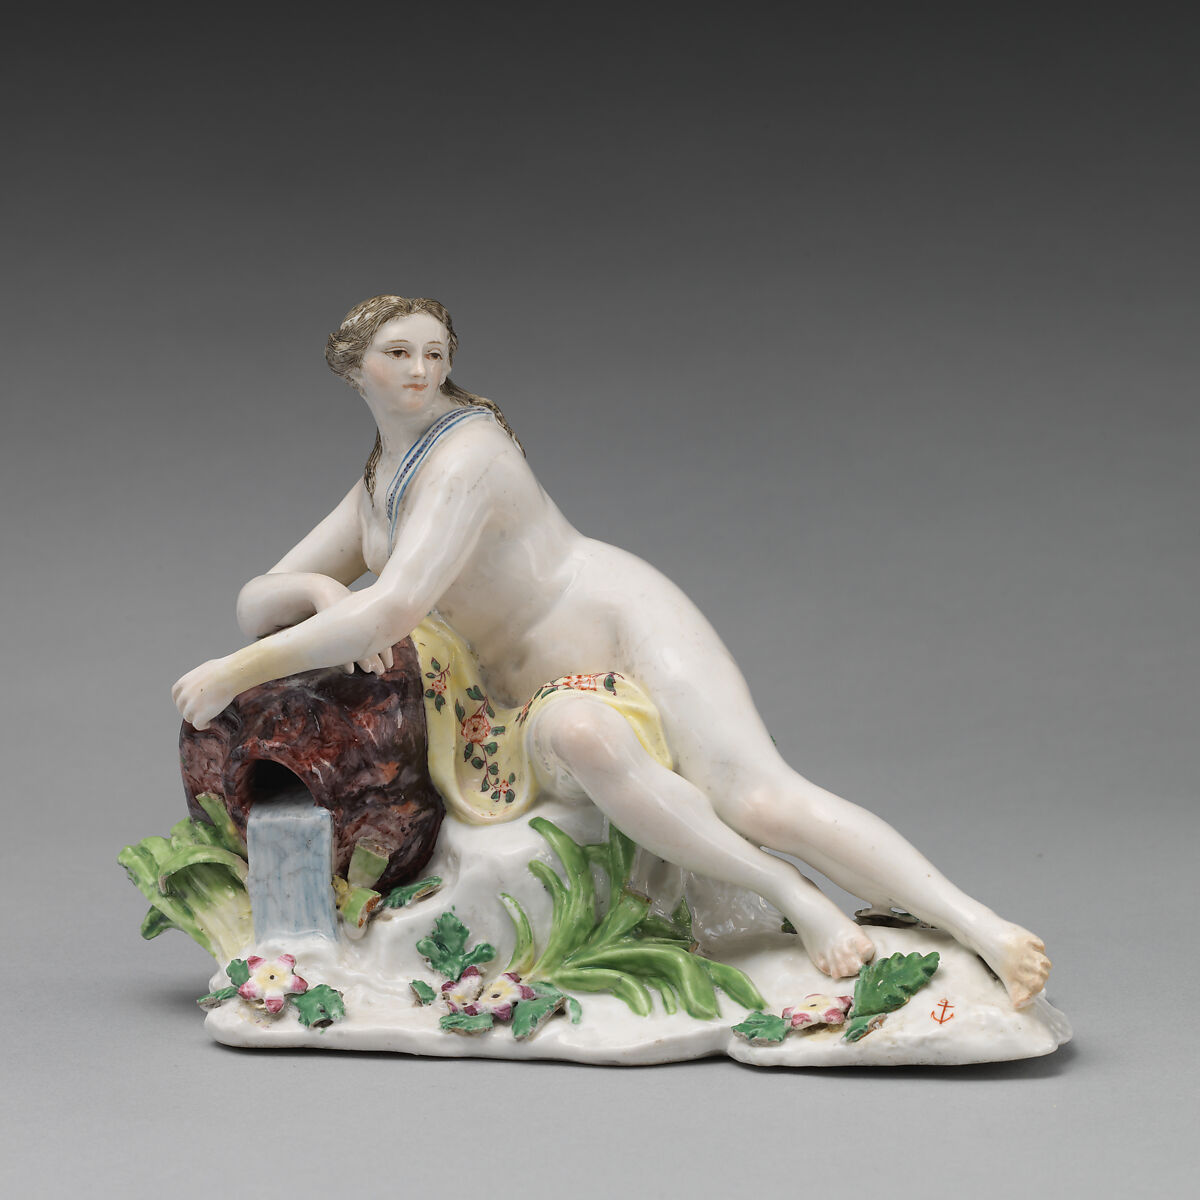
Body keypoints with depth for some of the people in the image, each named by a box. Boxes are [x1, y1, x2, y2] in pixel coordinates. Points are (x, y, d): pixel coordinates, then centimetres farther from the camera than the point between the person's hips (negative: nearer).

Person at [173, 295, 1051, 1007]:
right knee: (576, 740, -34)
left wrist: (233, 673, -20)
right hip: (548, 693, 6)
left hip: (633, 629, -6)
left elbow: (394, 608, -25)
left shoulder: (466, 452, -12)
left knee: (760, 797, -30)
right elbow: (256, 603, 16)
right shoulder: (376, 488, 16)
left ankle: (987, 931, -32)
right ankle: (793, 901, -33)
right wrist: (322, 591, -10)